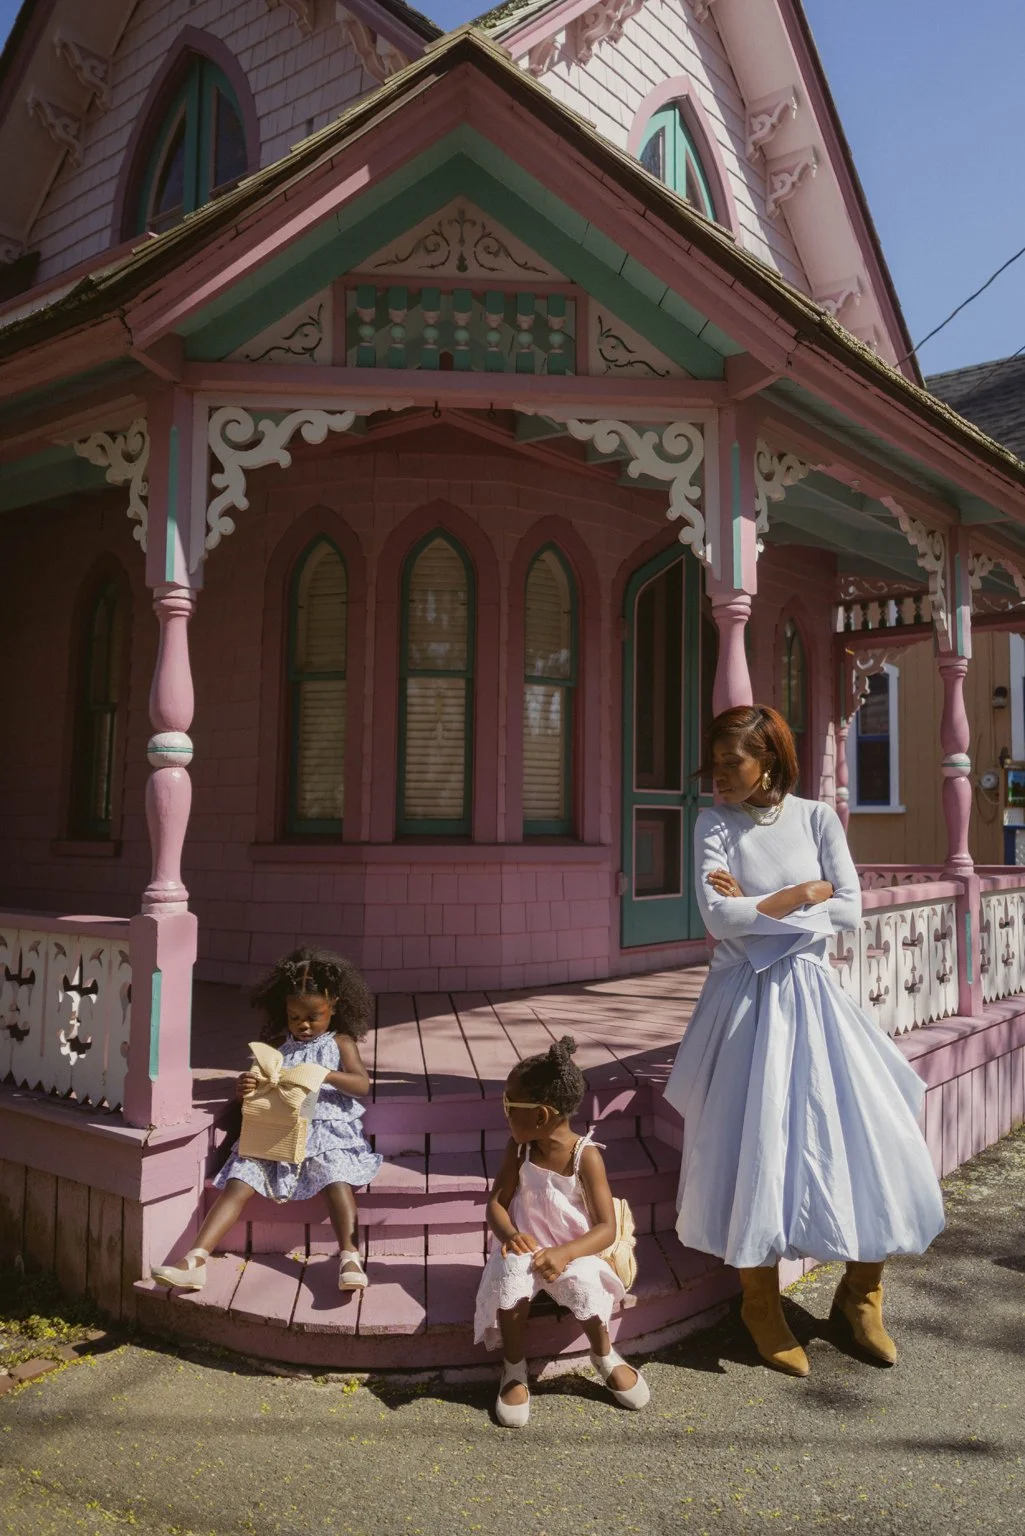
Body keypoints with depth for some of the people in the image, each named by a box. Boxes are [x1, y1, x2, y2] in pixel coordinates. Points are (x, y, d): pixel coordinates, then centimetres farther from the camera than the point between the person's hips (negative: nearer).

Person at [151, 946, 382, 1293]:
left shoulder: (340, 1043, 9)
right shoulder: (277, 1045, 16)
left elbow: (363, 1085, -4)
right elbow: (258, 1092, 17)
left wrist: (326, 1075, -22)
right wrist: (244, 1089, -8)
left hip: (327, 1130, -2)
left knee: (337, 1178, -31)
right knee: (240, 1179, -19)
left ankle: (350, 1259, -35)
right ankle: (195, 1261, -26)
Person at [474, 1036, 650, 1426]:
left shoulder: (585, 1156, -19)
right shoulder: (518, 1148, -8)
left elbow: (607, 1228, -19)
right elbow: (496, 1203, -5)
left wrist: (565, 1253, -35)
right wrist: (509, 1233, -28)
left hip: (572, 1251, -2)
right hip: (525, 1246, 2)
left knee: (584, 1286, -31)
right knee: (510, 1276, -30)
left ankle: (605, 1356, 5)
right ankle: (514, 1372, -5)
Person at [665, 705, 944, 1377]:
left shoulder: (816, 817, 0)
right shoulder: (714, 825, -2)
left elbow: (850, 910, -8)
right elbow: (719, 917, -14)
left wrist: (756, 906, -12)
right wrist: (805, 893, -14)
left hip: (810, 994, 2)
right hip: (747, 999, -1)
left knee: (872, 1143, -2)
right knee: (753, 1149, -5)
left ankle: (860, 1294, 22)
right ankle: (761, 1306, 17)